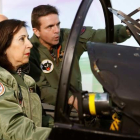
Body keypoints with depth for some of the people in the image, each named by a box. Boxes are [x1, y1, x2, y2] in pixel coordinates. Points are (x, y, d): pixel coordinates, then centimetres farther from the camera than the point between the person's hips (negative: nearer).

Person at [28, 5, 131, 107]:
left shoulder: (69, 37, -5)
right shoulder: (30, 52, -15)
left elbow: (99, 36, -7)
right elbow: (41, 90, -18)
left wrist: (129, 29, -23)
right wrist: (70, 100, -32)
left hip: (76, 98, 4)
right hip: (50, 109, -3)